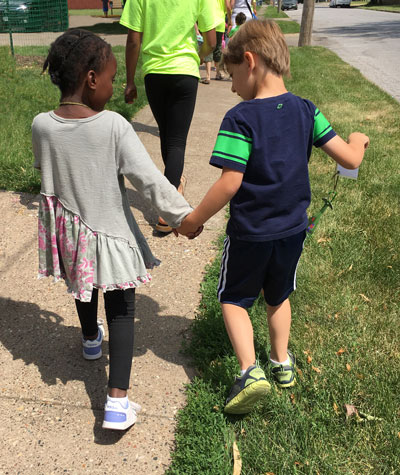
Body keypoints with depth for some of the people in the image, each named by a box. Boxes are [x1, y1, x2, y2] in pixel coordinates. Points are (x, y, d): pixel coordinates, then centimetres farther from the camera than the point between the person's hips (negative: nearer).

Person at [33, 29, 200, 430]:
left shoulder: (41, 126, -11)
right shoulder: (114, 126, -22)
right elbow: (150, 180, -22)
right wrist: (184, 216, -12)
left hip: (68, 232, 4)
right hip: (109, 234, -4)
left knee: (83, 290, 31)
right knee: (121, 310, 10)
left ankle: (90, 340, 60)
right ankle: (117, 402, 4)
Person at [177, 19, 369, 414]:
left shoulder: (240, 118, -19)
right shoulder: (305, 110, -4)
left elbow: (229, 184, -24)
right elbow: (350, 159, -4)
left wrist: (194, 219, -12)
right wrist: (358, 141, 20)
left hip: (250, 234, -5)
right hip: (293, 229, 5)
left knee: (233, 299, 15)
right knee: (278, 296, 26)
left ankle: (250, 370, 2)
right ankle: (282, 363, 37)